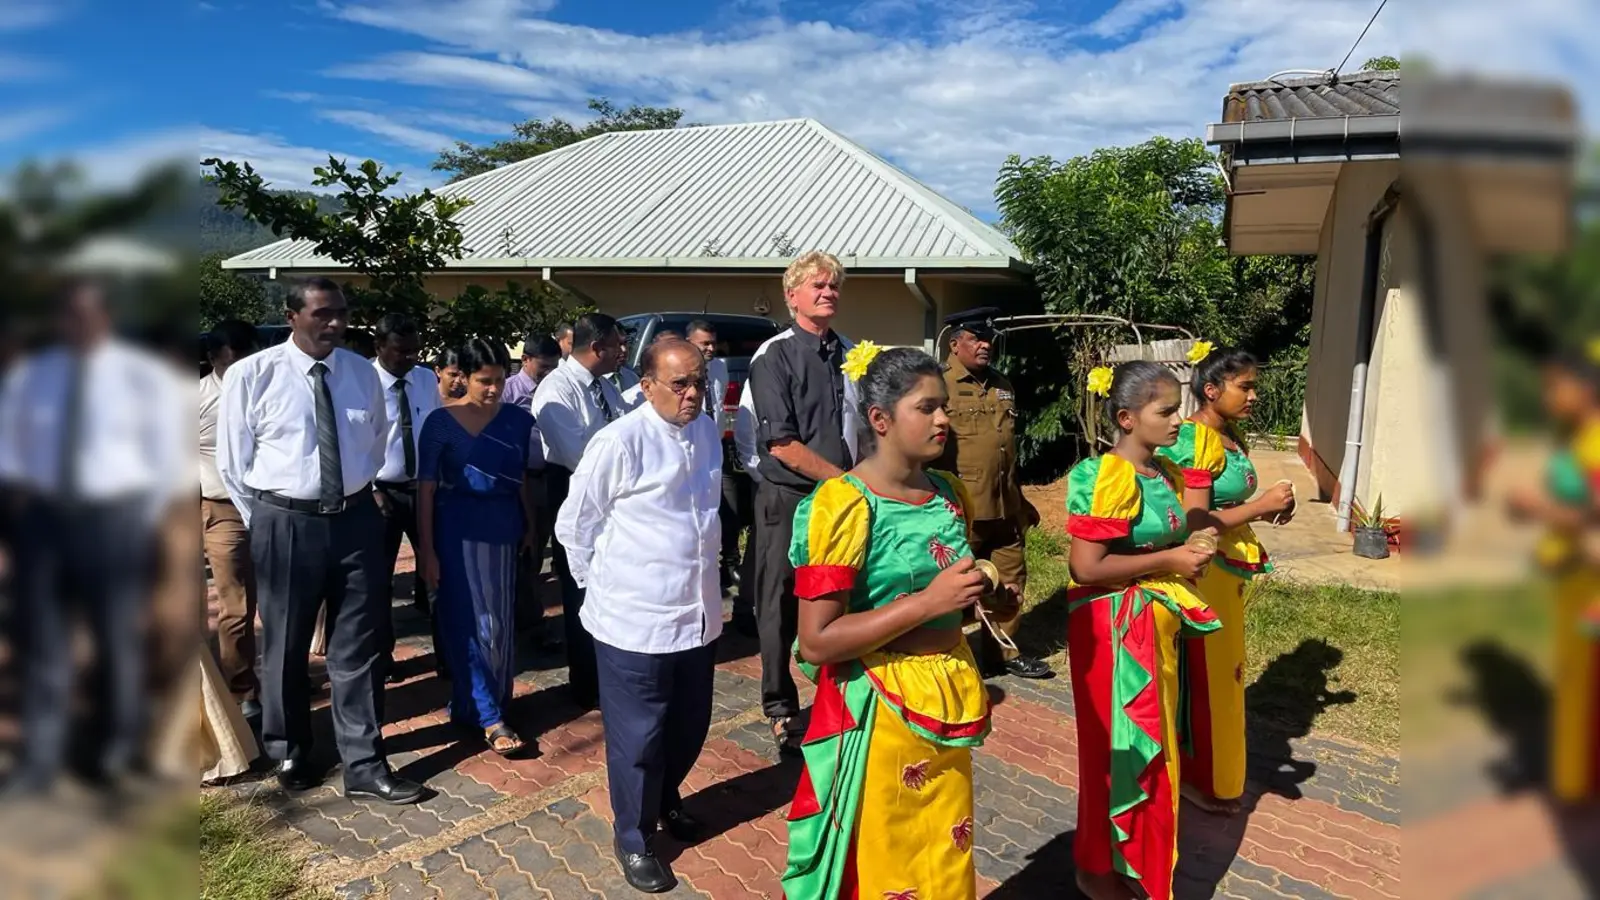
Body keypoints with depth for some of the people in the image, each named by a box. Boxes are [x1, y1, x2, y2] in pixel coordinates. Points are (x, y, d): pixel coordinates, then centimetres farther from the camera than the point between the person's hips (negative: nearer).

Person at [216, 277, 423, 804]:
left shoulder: (363, 374, 3)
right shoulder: (252, 375, -8)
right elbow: (233, 463, 0)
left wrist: (356, 498, 13)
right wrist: (266, 522, 3)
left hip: (357, 519, 3)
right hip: (285, 524, -2)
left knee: (359, 647, 7)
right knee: (285, 647, 14)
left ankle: (363, 767, 17)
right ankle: (289, 755, 35)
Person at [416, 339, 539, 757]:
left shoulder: (519, 420, 1)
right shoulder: (441, 422, -7)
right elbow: (426, 488, -6)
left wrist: (531, 526, 11)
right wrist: (427, 551, -8)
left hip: (503, 529, 4)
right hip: (457, 530, -4)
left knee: (500, 621, 10)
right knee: (469, 623, -1)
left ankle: (473, 705, 28)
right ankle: (489, 718, 5)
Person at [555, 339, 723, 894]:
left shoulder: (709, 434, 3)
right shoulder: (620, 443, -18)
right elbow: (574, 525, -6)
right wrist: (602, 583, 1)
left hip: (698, 613, 6)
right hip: (635, 620, -6)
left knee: (690, 725, 21)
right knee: (637, 736, 8)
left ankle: (666, 800, 48)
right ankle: (633, 840, 29)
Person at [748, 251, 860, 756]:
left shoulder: (853, 356, 8)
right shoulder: (775, 357, -8)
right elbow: (781, 444, -14)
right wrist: (845, 478, -13)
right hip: (788, 500, -4)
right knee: (781, 607, 7)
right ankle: (781, 710, 23)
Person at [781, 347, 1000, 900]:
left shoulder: (951, 495, 5)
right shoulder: (842, 506, -17)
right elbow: (817, 642, -22)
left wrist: (982, 595, 1)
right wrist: (927, 601, -25)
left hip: (949, 704, 7)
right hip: (878, 714, -6)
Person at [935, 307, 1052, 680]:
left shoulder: (1002, 386, 14)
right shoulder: (939, 385, -9)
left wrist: (1020, 500, 22)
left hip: (1005, 506, 7)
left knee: (1011, 580, 13)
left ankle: (1005, 651, 27)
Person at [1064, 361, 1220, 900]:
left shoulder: (1166, 474, 8)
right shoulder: (1107, 479, -20)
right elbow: (1087, 567, -25)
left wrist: (1190, 557, 1)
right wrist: (1168, 561, -19)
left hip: (1158, 624, 9)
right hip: (1114, 628, -9)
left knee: (1152, 746, 17)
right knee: (1120, 748, 4)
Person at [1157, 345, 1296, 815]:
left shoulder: (1229, 436, 8)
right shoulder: (1196, 442, -21)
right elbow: (1195, 522, -25)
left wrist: (1264, 510, 0)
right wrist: (1262, 505, -21)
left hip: (1226, 570, 9)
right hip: (1202, 573, -9)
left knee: (1223, 670, 19)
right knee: (1206, 675, 4)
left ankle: (1216, 773, 35)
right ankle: (1202, 780, 21)